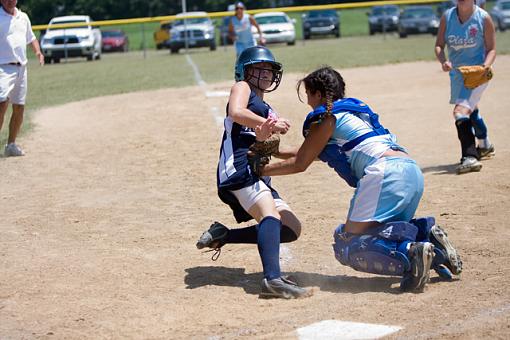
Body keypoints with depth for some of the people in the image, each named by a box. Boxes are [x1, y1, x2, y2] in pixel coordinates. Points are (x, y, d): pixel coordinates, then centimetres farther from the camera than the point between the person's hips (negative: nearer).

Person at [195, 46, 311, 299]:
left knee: (292, 228, 2)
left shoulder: (267, 111, 31)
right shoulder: (242, 87, 11)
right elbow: (236, 112, -13)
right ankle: (273, 278, -48)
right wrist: (269, 125, -13)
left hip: (258, 176, 9)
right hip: (238, 167, -9)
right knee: (271, 214, -30)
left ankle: (223, 236, 4)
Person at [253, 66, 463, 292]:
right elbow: (308, 153, 37)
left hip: (385, 172, -9)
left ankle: (409, 253, -30)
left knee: (349, 248, -8)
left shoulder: (325, 118, 6)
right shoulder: (354, 109, 31)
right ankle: (424, 232, -4)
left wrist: (260, 170, 21)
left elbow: (299, 164, 9)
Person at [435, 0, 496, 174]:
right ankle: (485, 146, 52)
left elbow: (491, 49, -7)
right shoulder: (447, 17, -3)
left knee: (460, 111, -25)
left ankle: (470, 157, -29)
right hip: (456, 73, 6)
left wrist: (485, 66, -26)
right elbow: (439, 45, -2)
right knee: (470, 109, 27)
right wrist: (443, 61, -22)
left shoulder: (484, 18, -12)